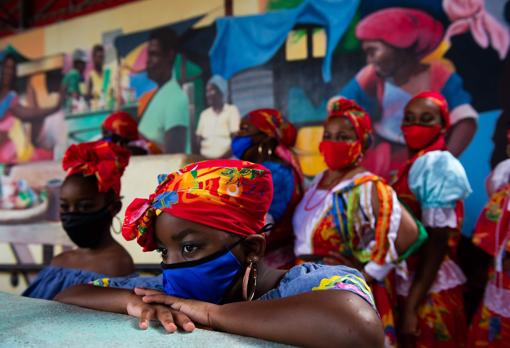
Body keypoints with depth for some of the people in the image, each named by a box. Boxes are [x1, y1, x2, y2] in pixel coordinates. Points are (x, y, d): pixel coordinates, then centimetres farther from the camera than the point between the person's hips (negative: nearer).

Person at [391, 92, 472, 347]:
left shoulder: (439, 165, -15)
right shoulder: (412, 165, 10)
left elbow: (437, 242, -20)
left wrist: (411, 306, -20)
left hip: (429, 291, -8)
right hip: (406, 284, 8)